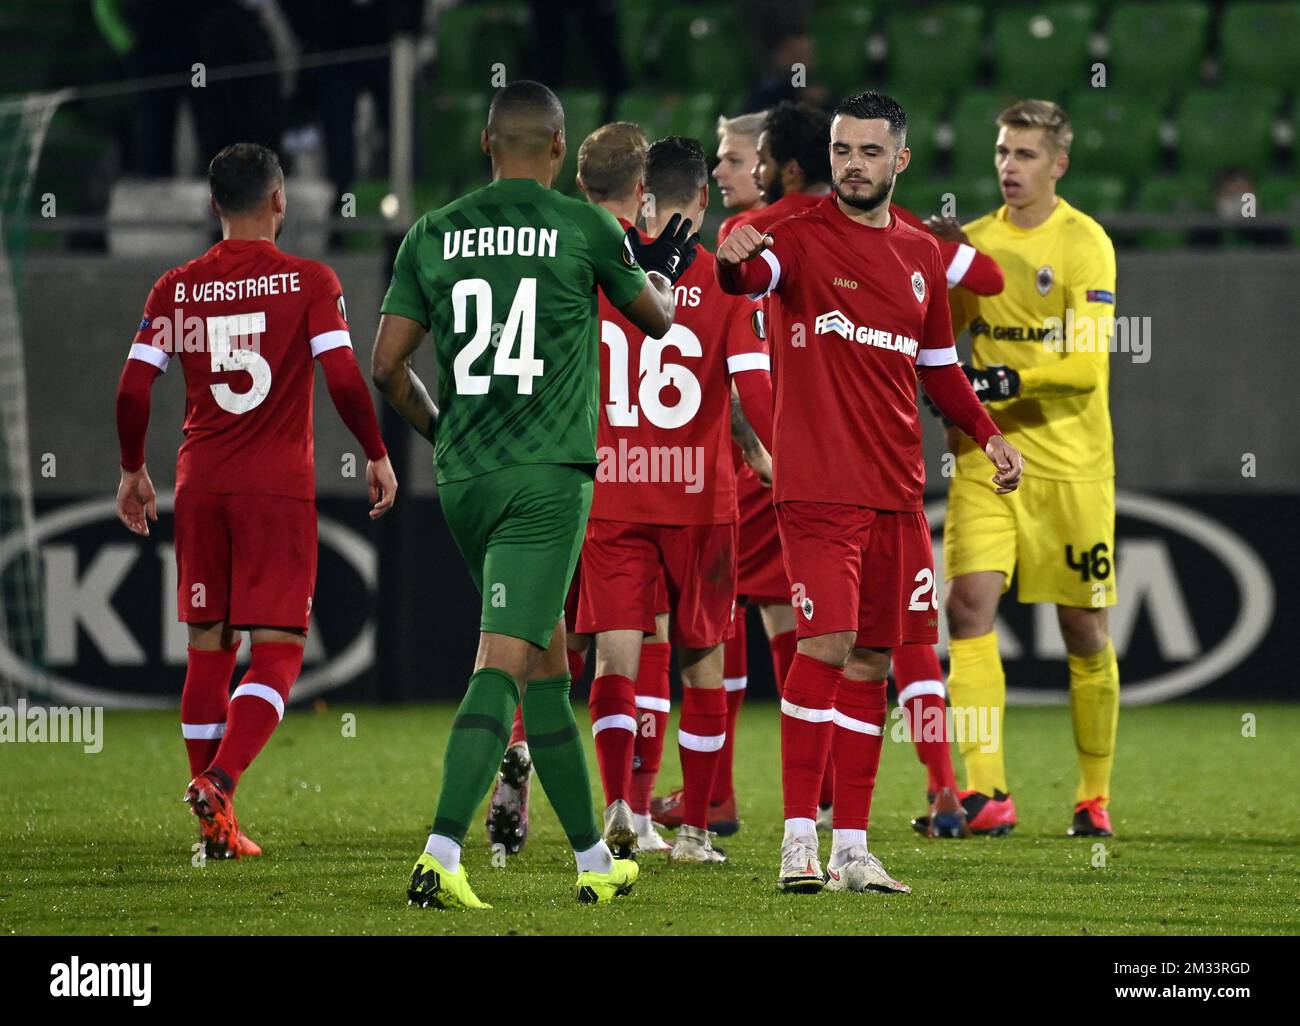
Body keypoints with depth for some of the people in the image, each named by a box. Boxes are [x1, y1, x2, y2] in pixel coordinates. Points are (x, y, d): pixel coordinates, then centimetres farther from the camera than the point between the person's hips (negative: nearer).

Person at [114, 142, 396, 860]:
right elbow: (344, 380, -12)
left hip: (199, 484, 3)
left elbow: (132, 390, 1)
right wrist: (377, 455, 1)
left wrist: (132, 470, 14)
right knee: (277, 649, -1)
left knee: (208, 647, 11)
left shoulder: (176, 288, 4)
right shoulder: (309, 282, -4)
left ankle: (216, 827, 12)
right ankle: (219, 779, -23)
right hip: (279, 487, -3)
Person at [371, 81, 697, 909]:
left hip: (464, 477, 5)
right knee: (503, 663, -10)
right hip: (548, 475, -5)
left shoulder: (434, 235, 6)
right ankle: (441, 858, -24)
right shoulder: (585, 229, -3)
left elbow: (388, 367, 7)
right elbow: (657, 317, 15)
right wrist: (667, 271, 39)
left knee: (546, 663, 16)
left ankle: (595, 860, 24)